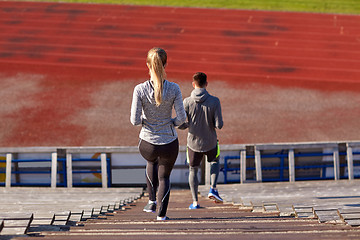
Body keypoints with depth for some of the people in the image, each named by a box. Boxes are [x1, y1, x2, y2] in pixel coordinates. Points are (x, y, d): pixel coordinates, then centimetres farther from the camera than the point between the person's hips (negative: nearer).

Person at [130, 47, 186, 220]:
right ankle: (161, 213, 15)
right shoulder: (174, 89, -13)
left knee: (151, 162, 37)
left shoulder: (140, 89, -14)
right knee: (164, 176, 25)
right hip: (170, 144, 0)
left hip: (148, 144, 0)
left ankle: (152, 201, 33)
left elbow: (135, 120, -14)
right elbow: (181, 117, -11)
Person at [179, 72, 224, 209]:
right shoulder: (214, 101, -14)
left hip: (193, 143, 0)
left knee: (193, 170, 18)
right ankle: (213, 189, 12)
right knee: (215, 162, 30)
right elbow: (219, 125, -16)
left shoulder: (187, 102, -13)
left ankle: (195, 202, 13)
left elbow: (180, 125, -11)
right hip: (210, 143, 0)